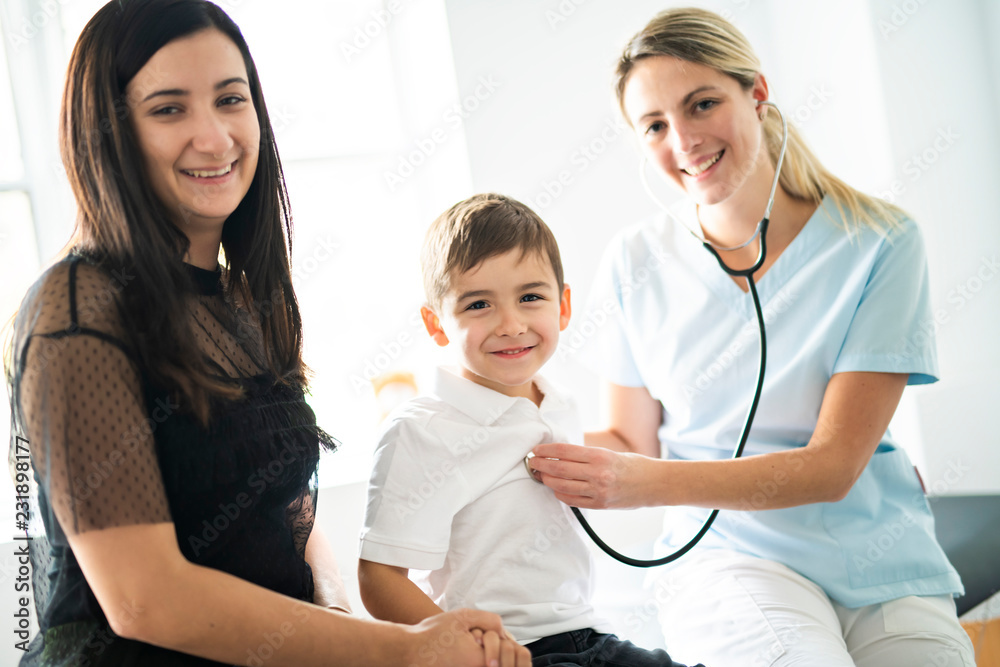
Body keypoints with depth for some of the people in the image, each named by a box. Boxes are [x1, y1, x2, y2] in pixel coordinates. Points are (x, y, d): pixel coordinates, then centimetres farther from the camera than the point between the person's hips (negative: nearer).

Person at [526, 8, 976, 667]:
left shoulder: (878, 243, -6)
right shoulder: (637, 262, 1)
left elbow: (832, 466, -12)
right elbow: (630, 439, 8)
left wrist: (652, 483, -25)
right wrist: (552, 453, -14)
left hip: (884, 568, 1)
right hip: (729, 554, 0)